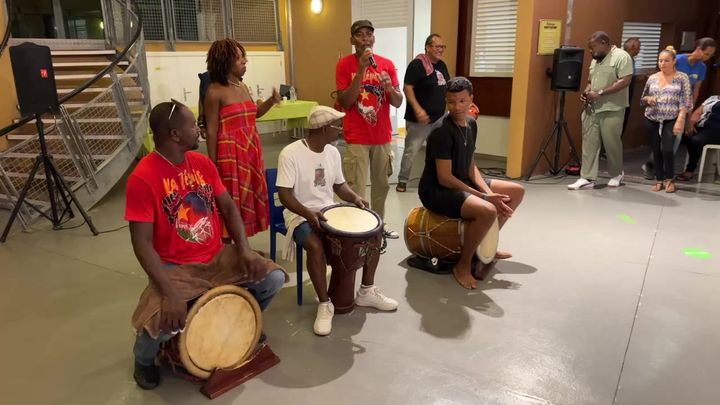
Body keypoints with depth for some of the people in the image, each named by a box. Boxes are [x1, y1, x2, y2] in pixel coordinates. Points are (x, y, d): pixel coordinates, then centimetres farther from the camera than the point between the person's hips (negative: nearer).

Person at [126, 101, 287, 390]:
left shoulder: (203, 163, 1)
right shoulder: (142, 178, -18)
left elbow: (228, 207, 5)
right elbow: (142, 243, -20)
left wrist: (245, 249, -10)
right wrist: (170, 293, -29)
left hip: (218, 257, 5)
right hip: (175, 268, -5)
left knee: (273, 278, -9)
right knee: (162, 321, -28)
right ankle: (143, 359, 12)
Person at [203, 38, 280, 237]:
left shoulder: (243, 87, 10)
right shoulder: (214, 92, -12)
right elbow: (211, 130, -11)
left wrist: (271, 101, 8)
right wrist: (213, 163, -12)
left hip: (250, 150, 8)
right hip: (229, 152, -8)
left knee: (249, 197, 13)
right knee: (231, 202, -2)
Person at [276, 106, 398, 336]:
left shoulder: (333, 152, 4)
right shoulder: (291, 154, -17)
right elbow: (284, 194, -20)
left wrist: (355, 198, -6)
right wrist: (308, 213, -34)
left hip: (330, 211, 7)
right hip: (301, 215, -7)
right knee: (316, 246, -37)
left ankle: (366, 292, 9)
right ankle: (325, 304, -16)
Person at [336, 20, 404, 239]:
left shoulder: (387, 64, 4)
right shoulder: (344, 64, -5)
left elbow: (398, 102, 4)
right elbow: (345, 102, -13)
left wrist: (390, 87, -18)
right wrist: (361, 70, -19)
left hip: (383, 136, 4)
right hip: (357, 139, -4)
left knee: (381, 184, 14)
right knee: (356, 190, -5)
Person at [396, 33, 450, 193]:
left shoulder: (442, 65, 11)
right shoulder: (417, 64, -12)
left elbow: (448, 87, 22)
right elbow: (407, 88, -18)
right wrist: (417, 109, -27)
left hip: (439, 118, 7)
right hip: (419, 120, -7)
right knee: (411, 151, -2)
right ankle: (402, 181, 12)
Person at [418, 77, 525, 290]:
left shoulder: (471, 124, 4)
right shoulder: (442, 131, -22)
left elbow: (471, 166, 9)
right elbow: (444, 178, -24)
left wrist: (487, 191, -9)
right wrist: (485, 197, -23)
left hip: (462, 182, 9)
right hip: (436, 190, -9)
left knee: (516, 192, 11)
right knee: (487, 211, -34)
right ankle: (463, 265, -10)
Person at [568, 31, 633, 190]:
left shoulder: (621, 56, -8)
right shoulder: (595, 60, 17)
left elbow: (625, 81, -17)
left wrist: (600, 93, -20)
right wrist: (586, 92, 2)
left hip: (611, 110, -7)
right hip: (591, 109, 7)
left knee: (612, 143, 4)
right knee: (589, 142, 1)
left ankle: (616, 174, 24)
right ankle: (587, 178, 2)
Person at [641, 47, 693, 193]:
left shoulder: (682, 78, -2)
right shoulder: (652, 78, 8)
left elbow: (685, 102, -6)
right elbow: (643, 98, 16)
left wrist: (680, 120, -15)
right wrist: (648, 99, -8)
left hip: (671, 120, -3)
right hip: (652, 120, 4)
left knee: (667, 149, -14)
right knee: (656, 150, 5)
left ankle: (670, 179, 7)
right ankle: (659, 180, 18)